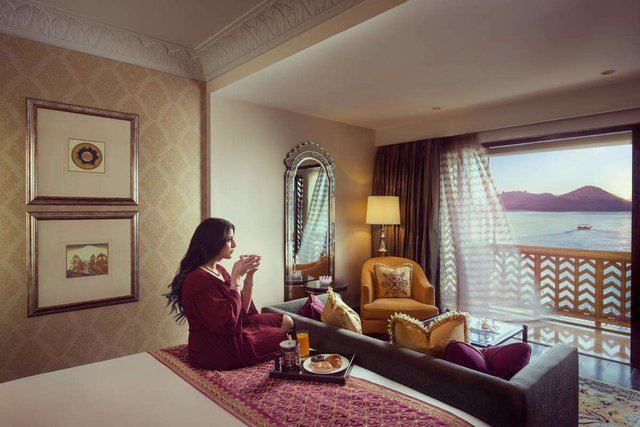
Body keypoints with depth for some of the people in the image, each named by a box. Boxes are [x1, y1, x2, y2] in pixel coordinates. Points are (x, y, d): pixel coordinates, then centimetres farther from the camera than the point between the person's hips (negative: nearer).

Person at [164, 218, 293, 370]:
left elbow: (243, 309, 5)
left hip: (233, 333, 9)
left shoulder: (219, 270, 5)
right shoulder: (199, 279, -24)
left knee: (286, 321, 9)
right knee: (283, 338, 4)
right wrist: (236, 277, -25)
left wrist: (249, 276, -8)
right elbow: (228, 324, -30)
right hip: (219, 351, -9)